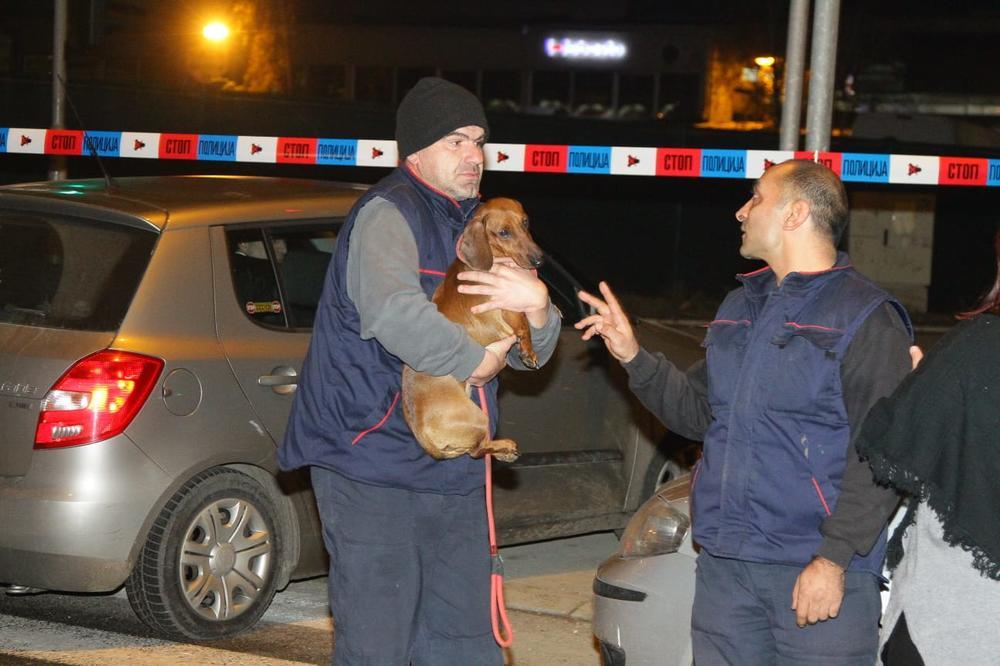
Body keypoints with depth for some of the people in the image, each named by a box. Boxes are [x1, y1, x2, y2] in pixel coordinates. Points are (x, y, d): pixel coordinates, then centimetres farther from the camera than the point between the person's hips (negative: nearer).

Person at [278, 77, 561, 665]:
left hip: (453, 474, 9)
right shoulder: (388, 215, -12)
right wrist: (476, 364, -18)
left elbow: (531, 355, 15)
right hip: (374, 467, -8)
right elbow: (395, 313, -33)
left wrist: (537, 305, -8)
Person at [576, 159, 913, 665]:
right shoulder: (739, 308, 18)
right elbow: (700, 411, 22)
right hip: (724, 565, 7)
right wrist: (634, 359, 9)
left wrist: (835, 559, -19)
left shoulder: (866, 318, -8)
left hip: (817, 571, -7)